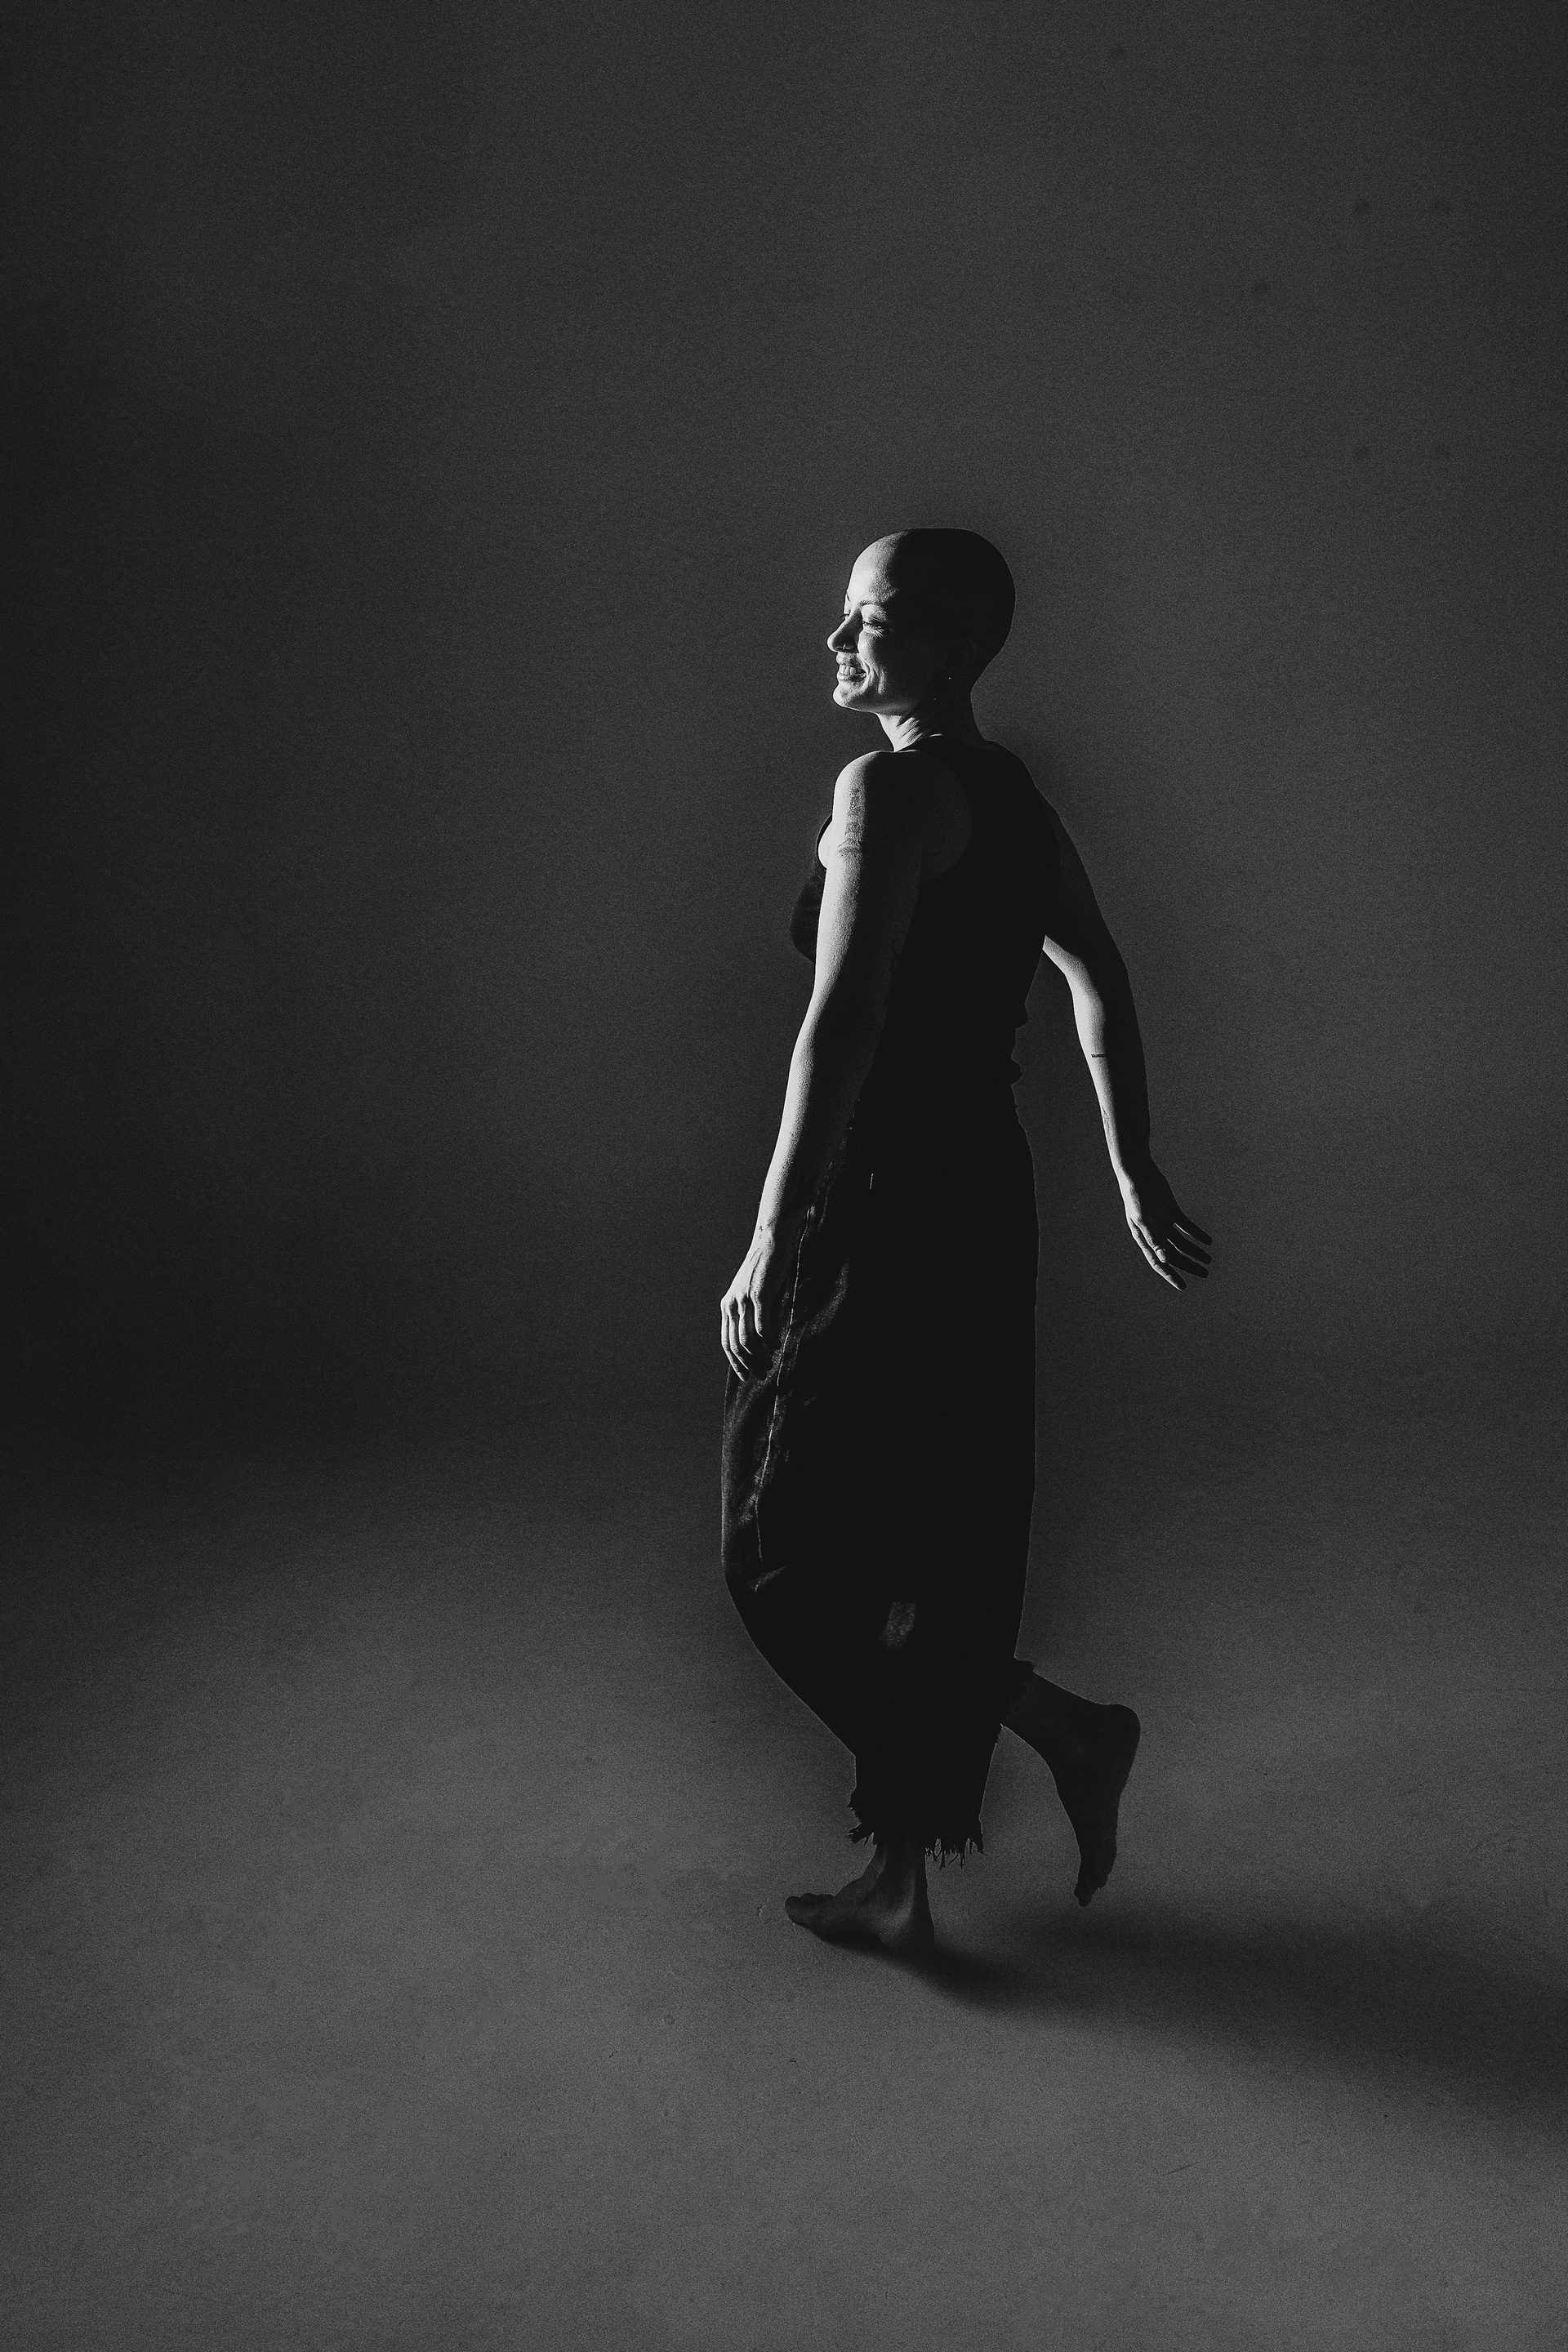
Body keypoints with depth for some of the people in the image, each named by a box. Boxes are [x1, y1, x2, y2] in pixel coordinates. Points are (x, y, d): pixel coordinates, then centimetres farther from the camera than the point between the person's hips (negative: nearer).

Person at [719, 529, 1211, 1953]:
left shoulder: (890, 790, -15)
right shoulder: (1015, 797, 12)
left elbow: (842, 1027, -22)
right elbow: (1101, 981, 13)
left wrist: (776, 1237, -21)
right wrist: (1134, 1174, 15)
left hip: (890, 1209, -9)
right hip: (982, 1197, 9)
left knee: (798, 1554, 7)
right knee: (940, 1542, 15)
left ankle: (1068, 1725, 14)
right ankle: (901, 1878, 27)